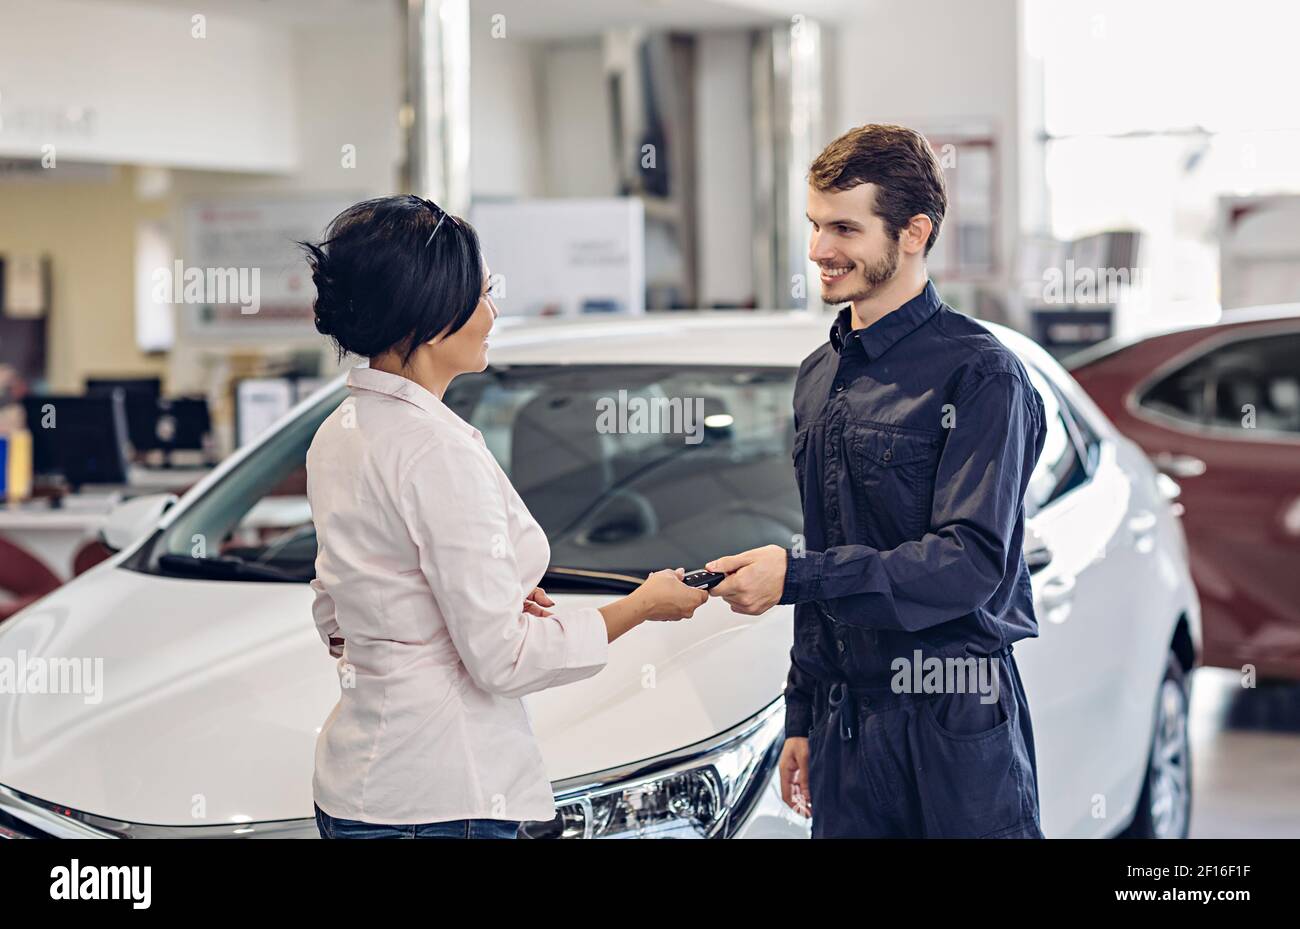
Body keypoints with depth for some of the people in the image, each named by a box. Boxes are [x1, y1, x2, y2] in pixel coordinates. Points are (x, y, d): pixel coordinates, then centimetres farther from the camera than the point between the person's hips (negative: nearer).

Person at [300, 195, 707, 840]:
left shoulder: (338, 433, 8)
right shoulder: (437, 450, -20)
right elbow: (503, 660, -19)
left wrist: (494, 600, 12)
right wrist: (643, 606, -7)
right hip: (435, 797, -9)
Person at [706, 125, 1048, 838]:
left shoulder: (979, 373, -10)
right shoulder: (819, 377, 13)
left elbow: (972, 561, -18)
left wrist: (796, 574, -22)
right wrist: (802, 718, 16)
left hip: (953, 724, -6)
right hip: (844, 718, 6)